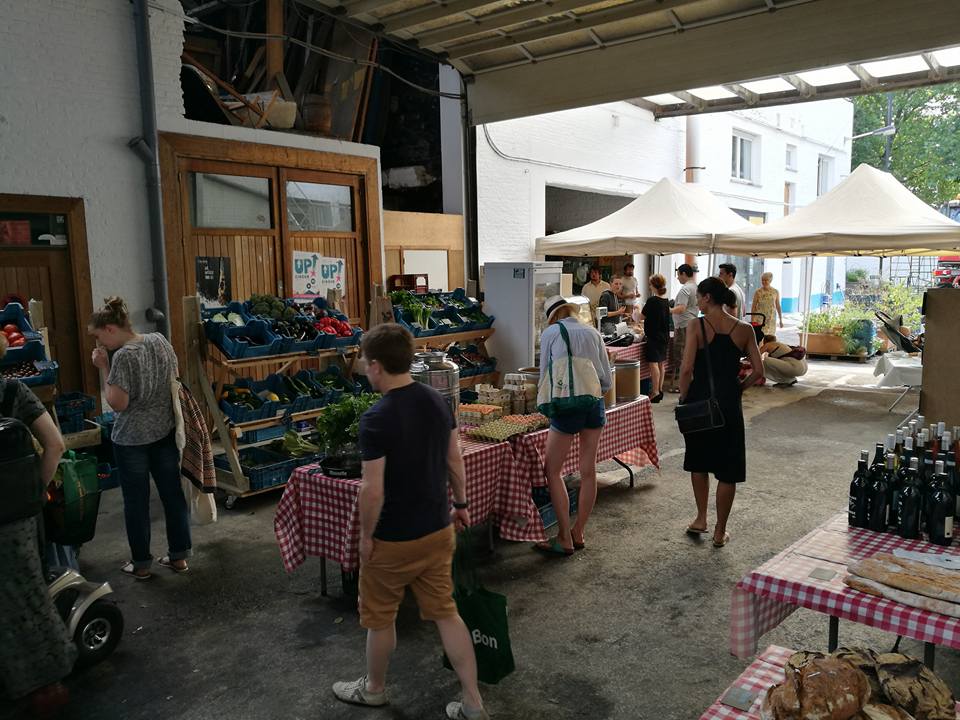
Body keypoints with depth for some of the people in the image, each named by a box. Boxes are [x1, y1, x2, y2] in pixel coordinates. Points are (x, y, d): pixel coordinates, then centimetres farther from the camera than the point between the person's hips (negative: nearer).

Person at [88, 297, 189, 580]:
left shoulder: (123, 356, -21)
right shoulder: (159, 340, 0)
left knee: (136, 502, 8)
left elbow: (118, 403, -20)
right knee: (172, 493, 12)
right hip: (166, 430, 6)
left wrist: (103, 368, -14)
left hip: (132, 439, -6)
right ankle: (179, 556, 23)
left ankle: (141, 564, 20)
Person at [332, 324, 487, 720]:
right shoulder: (437, 401, -3)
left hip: (394, 539, -6)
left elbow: (372, 489, -23)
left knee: (379, 616, 18)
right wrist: (460, 503, 18)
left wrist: (366, 534, -8)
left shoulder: (377, 418, -25)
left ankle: (374, 688, 40)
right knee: (445, 612, 16)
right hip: (438, 530, 6)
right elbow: (455, 460, 6)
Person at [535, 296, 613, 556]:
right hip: (595, 404, 5)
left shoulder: (550, 333, 2)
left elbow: (544, 377, 7)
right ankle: (578, 534, 24)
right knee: (589, 471, 12)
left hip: (567, 406, -5)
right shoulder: (592, 333, 10)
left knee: (552, 471, 4)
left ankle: (565, 539, 4)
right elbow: (607, 380, 9)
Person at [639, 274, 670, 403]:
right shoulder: (666, 301, 8)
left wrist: (638, 310, 12)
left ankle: (655, 392, -9)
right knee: (660, 363, 14)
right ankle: (660, 390, 22)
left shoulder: (652, 300, -16)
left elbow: (642, 317, -9)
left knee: (653, 363, -7)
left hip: (654, 336, -8)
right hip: (664, 335, 8)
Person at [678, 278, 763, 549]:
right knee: (727, 470, 10)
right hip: (729, 404, 1)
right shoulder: (744, 330, 0)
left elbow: (687, 369, -15)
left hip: (699, 400, -1)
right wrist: (737, 388, 12)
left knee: (698, 461, 21)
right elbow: (758, 371, -2)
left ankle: (701, 519, 26)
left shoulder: (697, 326, -9)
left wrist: (683, 398, -2)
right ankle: (720, 532, 18)